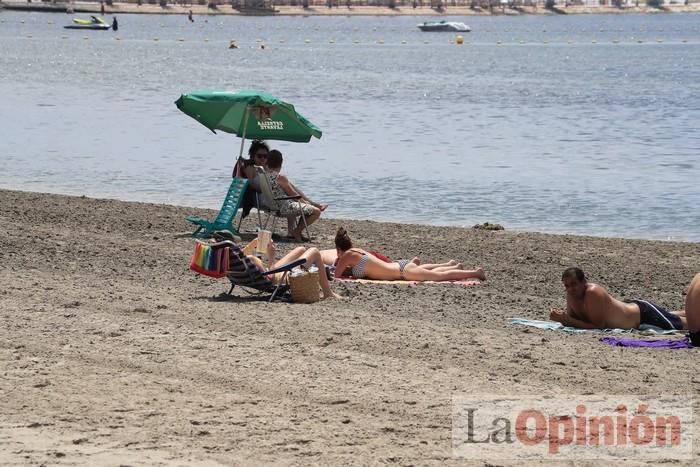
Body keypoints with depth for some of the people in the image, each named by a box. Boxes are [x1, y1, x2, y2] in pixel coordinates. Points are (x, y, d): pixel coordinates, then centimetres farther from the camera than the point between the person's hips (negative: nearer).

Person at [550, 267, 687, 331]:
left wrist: (568, 320, -41)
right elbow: (573, 318, -4)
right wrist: (562, 317, -27)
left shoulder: (593, 293, -37)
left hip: (644, 313, -8)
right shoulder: (572, 294, -15)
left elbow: (598, 326, -38)